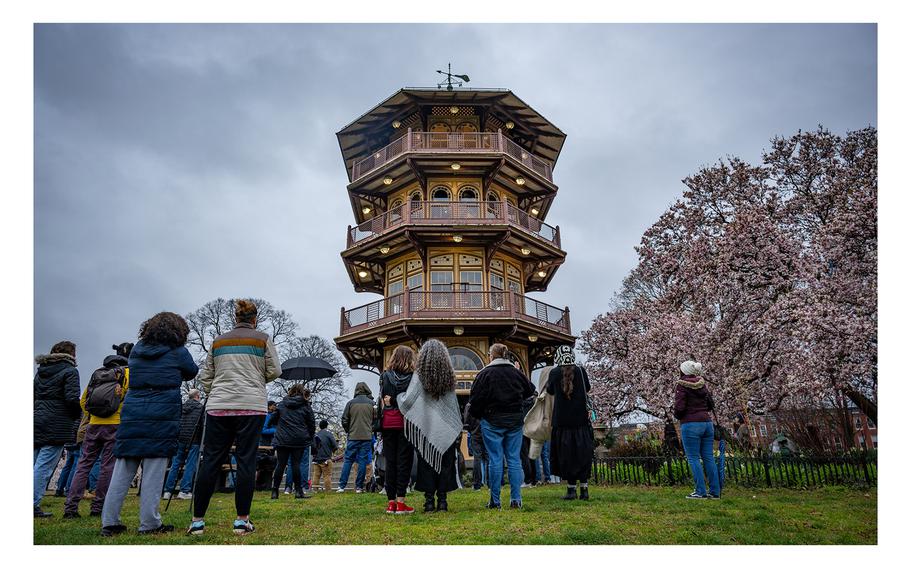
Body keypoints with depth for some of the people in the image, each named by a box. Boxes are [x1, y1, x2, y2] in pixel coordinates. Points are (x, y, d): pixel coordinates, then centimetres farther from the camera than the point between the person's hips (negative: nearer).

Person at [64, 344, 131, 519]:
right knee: (108, 465, 2)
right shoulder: (128, 372, 3)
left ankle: (70, 507, 4)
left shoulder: (97, 374, 16)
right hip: (115, 425, -4)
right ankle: (97, 507, 6)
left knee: (84, 464, 9)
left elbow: (83, 401, 18)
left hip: (93, 425, 4)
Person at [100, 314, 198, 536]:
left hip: (131, 416, 5)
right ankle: (149, 523, 2)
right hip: (161, 418, -5)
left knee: (122, 471, 8)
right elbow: (192, 373, 15)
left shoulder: (137, 349, 13)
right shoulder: (178, 352, 0)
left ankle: (109, 522, 11)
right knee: (153, 472, -1)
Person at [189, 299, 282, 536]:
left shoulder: (218, 341, 13)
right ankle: (242, 520, 4)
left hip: (218, 407, 3)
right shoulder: (262, 339, 3)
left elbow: (205, 376, 15)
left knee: (210, 462, 6)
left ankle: (197, 521, 9)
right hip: (251, 407, -3)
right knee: (246, 461, 1)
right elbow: (275, 371, 2)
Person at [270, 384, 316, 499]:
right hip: (299, 440, -1)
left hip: (282, 439, 1)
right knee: (296, 464, 1)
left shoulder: (282, 404, 6)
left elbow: (274, 420, 12)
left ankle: (275, 491, 5)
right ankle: (298, 491, 1)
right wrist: (310, 437, 18)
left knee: (281, 464, 5)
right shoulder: (306, 406, 3)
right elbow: (312, 424, 5)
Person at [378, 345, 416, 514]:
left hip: (388, 423, 2)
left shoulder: (385, 376, 4)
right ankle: (400, 502, -1)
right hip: (405, 422, -2)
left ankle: (391, 502, 11)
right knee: (404, 461, 2)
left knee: (390, 461, 8)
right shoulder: (413, 377, -2)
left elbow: (382, 400, -1)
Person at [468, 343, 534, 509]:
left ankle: (495, 501, 4)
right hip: (515, 421, 4)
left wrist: (476, 415, 7)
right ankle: (516, 499, 8)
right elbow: (529, 392, 20)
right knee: (514, 459, 7)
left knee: (495, 460, 0)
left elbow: (475, 399, -8)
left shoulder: (485, 373, -8)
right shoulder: (517, 373, 5)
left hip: (492, 421, -3)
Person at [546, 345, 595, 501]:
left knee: (566, 455, 6)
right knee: (582, 454, 10)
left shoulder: (554, 373, -5)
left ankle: (571, 489, 6)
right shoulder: (581, 371, -2)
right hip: (581, 420, 2)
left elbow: (550, 390, 13)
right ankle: (584, 489, 9)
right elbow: (588, 388, 14)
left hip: (562, 421, -1)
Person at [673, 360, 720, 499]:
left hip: (691, 425, -7)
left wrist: (677, 415, 6)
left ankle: (701, 492, -3)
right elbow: (711, 405, 16)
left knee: (693, 458, -2)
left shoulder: (682, 385, -9)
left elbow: (679, 407, -14)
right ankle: (715, 491, 10)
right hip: (707, 422, 7)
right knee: (709, 457, 8)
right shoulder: (702, 384, 11)